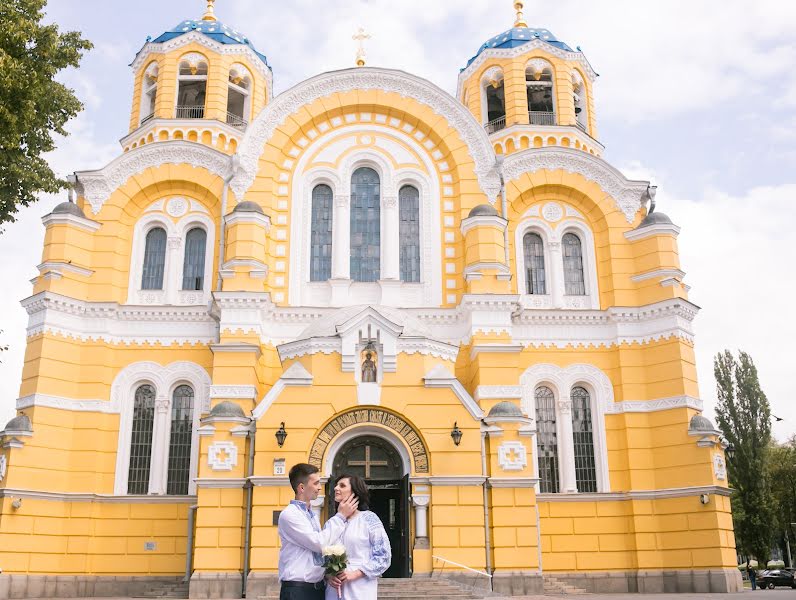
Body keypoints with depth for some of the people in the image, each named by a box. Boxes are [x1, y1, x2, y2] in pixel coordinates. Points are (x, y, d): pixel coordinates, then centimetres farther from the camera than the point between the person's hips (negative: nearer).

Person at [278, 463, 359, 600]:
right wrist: (341, 516, -11)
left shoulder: (312, 515, 14)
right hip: (297, 589, -7)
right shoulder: (289, 514, -13)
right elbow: (320, 544, -18)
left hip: (318, 587, 7)